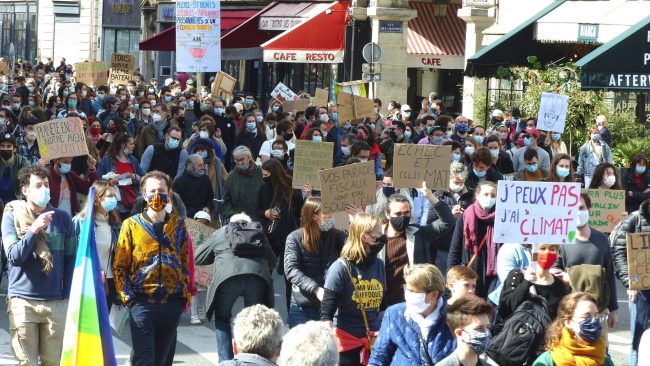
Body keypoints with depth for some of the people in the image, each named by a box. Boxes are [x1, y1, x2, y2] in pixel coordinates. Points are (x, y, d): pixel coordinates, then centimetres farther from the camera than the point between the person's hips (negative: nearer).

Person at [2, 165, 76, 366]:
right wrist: (34, 230, -18)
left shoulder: (62, 218, 5)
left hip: (56, 302, 2)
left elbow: (70, 259, 9)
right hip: (23, 301, -2)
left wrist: (67, 295, 4)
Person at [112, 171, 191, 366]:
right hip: (142, 303, -3)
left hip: (172, 303, 3)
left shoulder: (178, 224, 10)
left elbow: (186, 262, 14)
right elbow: (119, 266, 2)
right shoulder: (131, 225, 2)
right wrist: (127, 296, -6)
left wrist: (185, 293, 5)